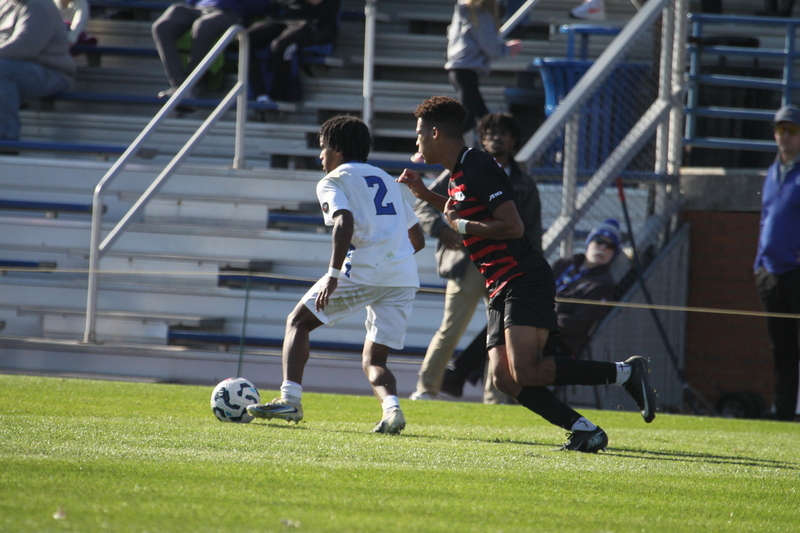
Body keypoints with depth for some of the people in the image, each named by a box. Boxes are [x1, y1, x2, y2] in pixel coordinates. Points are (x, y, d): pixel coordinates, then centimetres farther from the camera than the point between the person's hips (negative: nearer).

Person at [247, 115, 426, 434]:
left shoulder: (332, 182, 6)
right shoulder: (387, 181, 26)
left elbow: (345, 222, -15)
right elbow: (418, 238, 27)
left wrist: (334, 274, -19)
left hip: (363, 272, -6)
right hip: (405, 279, 6)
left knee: (298, 322, 12)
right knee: (373, 360, 12)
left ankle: (289, 399, -2)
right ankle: (391, 407, -19)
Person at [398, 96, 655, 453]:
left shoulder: (476, 167, -13)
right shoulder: (458, 173, 17)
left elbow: (513, 226, -21)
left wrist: (462, 225, -11)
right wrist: (424, 193, 29)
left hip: (525, 280, -10)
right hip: (502, 289, 10)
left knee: (526, 372, -22)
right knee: (504, 379, -5)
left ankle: (625, 373, -14)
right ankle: (585, 431, -6)